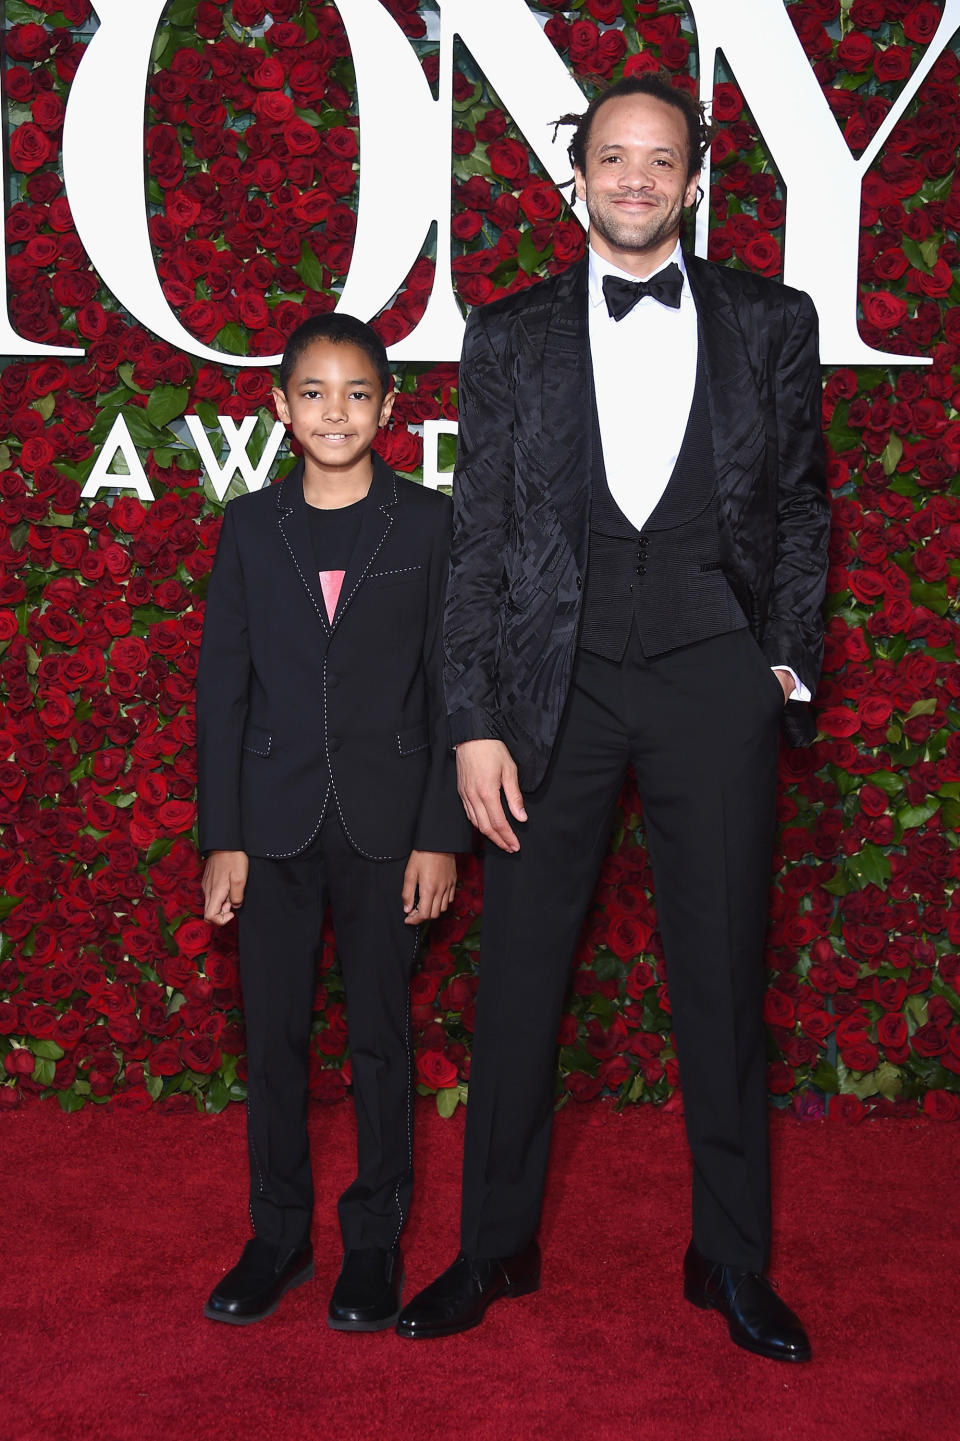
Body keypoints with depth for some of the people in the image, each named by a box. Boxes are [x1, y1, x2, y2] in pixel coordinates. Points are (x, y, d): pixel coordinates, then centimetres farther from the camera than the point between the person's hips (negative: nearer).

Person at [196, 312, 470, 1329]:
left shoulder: (427, 524, 0)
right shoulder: (250, 526, 5)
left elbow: (450, 689, -1)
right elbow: (222, 686, 4)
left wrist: (439, 835, -6)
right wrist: (222, 838, -1)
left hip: (385, 821, -2)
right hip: (276, 819, 2)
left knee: (380, 1034, 7)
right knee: (272, 1033, 7)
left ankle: (375, 1238, 22)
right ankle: (278, 1233, 24)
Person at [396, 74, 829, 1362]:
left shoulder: (771, 323, 8)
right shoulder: (509, 338, 7)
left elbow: (800, 505, 12)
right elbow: (478, 539, 3)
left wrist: (788, 656, 1)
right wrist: (475, 724, -3)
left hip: (714, 678, 0)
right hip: (554, 683, 0)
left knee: (722, 979, 7)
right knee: (519, 977, 6)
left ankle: (733, 1259, 23)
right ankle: (495, 1248, 23)